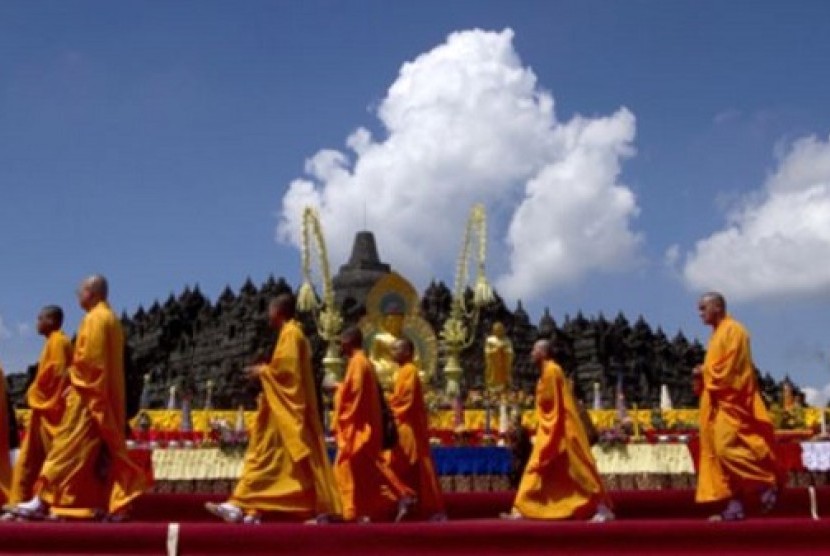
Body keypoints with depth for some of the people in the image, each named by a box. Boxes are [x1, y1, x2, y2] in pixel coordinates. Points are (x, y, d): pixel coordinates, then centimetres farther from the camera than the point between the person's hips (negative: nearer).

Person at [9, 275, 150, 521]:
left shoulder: (95, 318, -11)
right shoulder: (111, 318, 19)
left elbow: (87, 357, -19)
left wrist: (74, 382, -7)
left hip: (88, 396, -10)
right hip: (106, 396, 10)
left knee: (69, 447, -8)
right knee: (105, 450, 6)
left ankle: (43, 501, -6)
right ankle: (115, 504, 1)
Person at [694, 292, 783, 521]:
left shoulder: (733, 330, -9)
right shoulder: (718, 333, 20)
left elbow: (730, 367, -18)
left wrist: (704, 370, -8)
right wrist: (702, 373, 5)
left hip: (730, 402, -10)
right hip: (718, 402, 10)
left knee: (726, 448, -17)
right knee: (721, 451, 4)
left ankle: (767, 484, -5)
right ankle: (734, 506, 3)